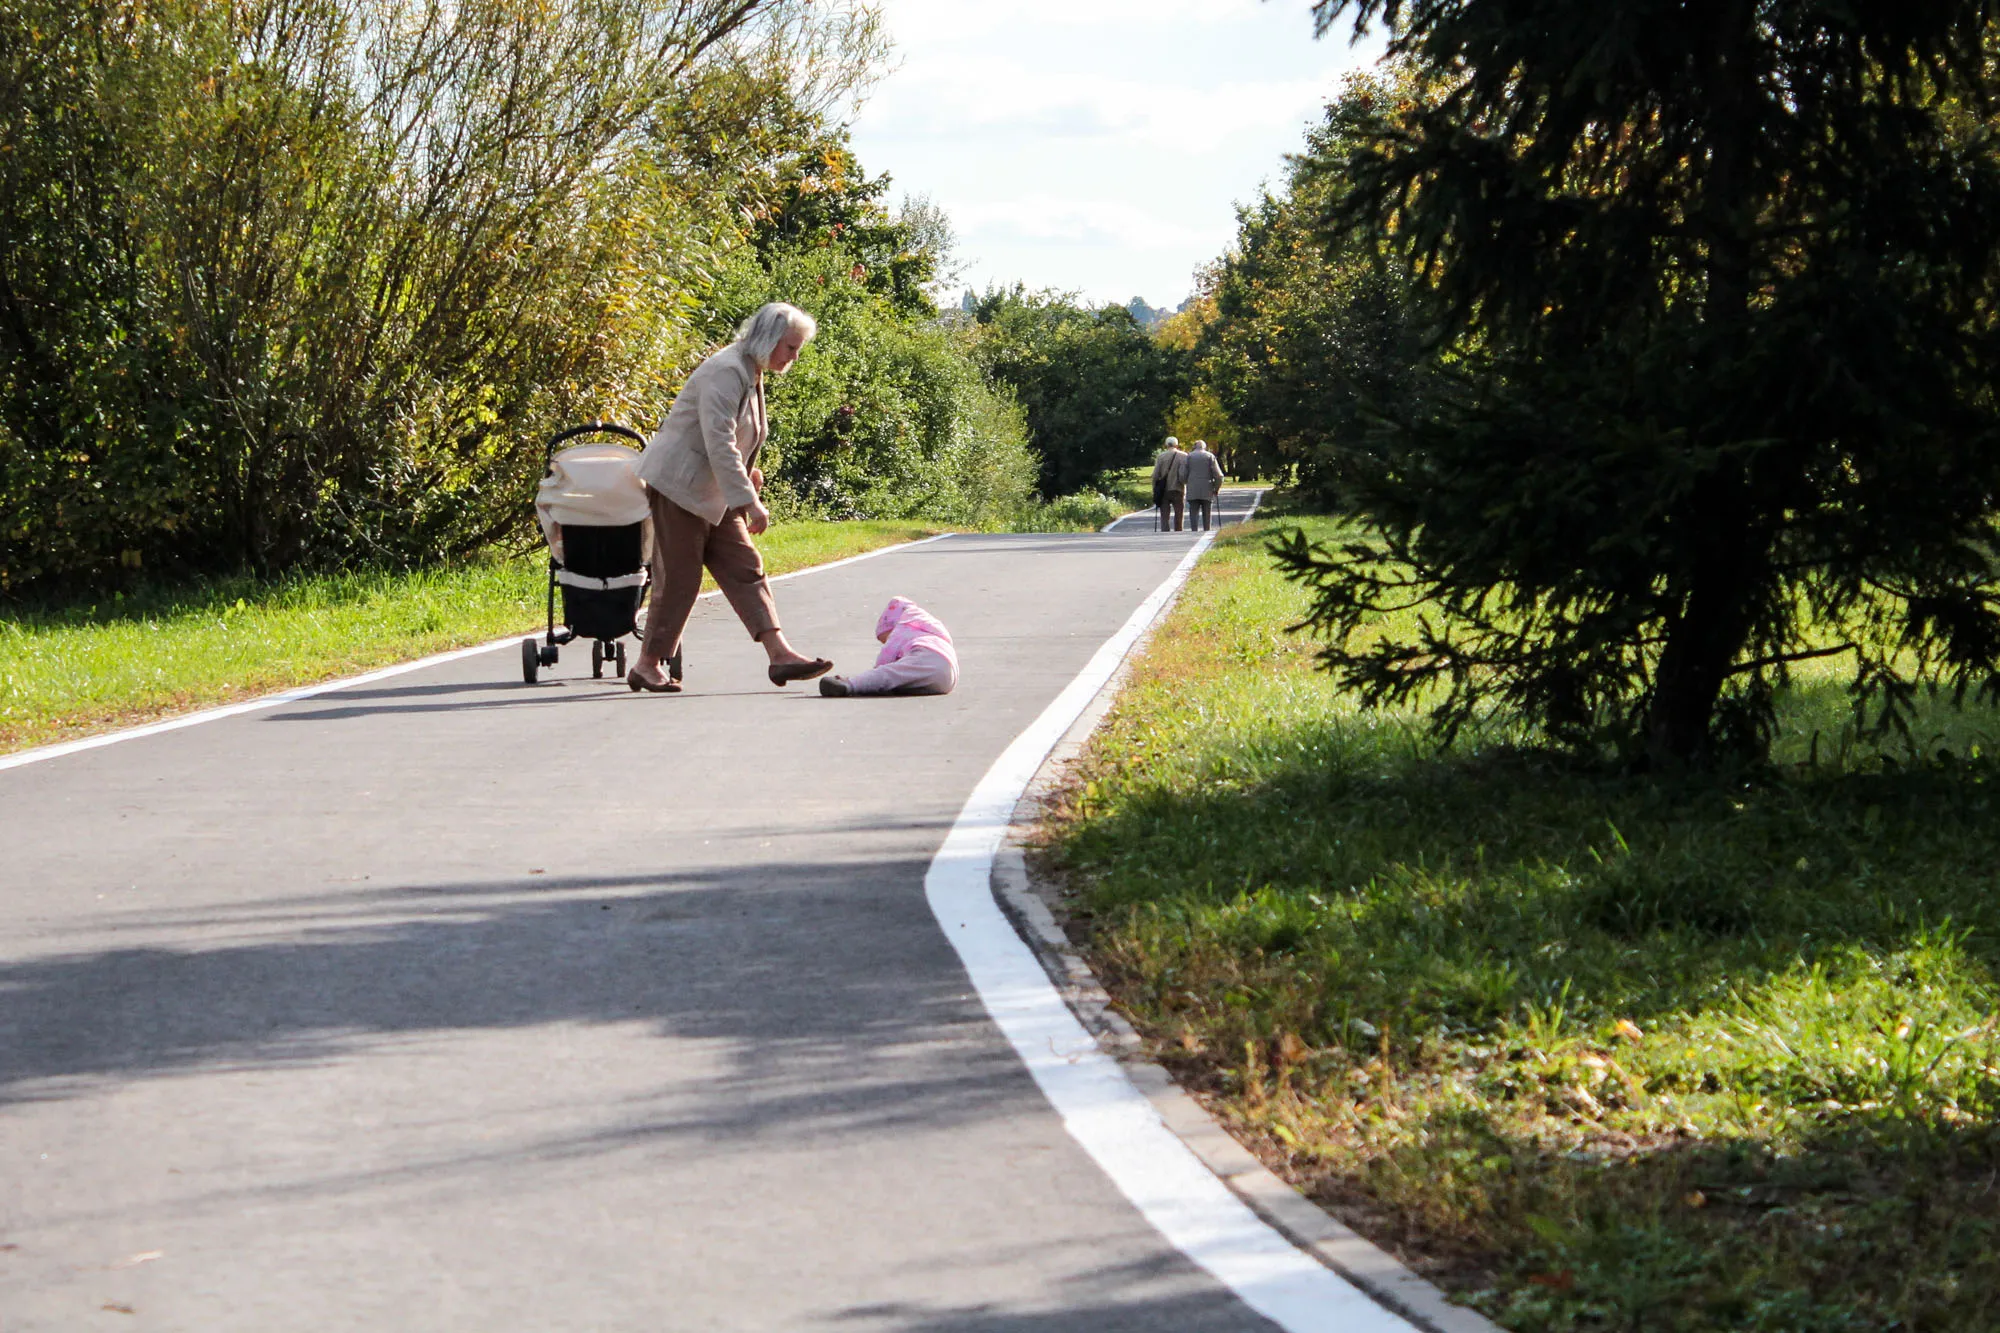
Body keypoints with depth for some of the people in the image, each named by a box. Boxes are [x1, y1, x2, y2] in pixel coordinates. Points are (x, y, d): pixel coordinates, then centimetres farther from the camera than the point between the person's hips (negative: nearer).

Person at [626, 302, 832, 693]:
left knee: (746, 569, 1)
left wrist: (748, 473, 9)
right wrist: (750, 502, -28)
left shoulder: (752, 375, 12)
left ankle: (780, 654, -5)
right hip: (679, 483, -10)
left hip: (714, 492, 10)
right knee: (679, 578, -5)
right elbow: (719, 444, -27)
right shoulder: (726, 371, -20)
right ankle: (646, 665, 6)